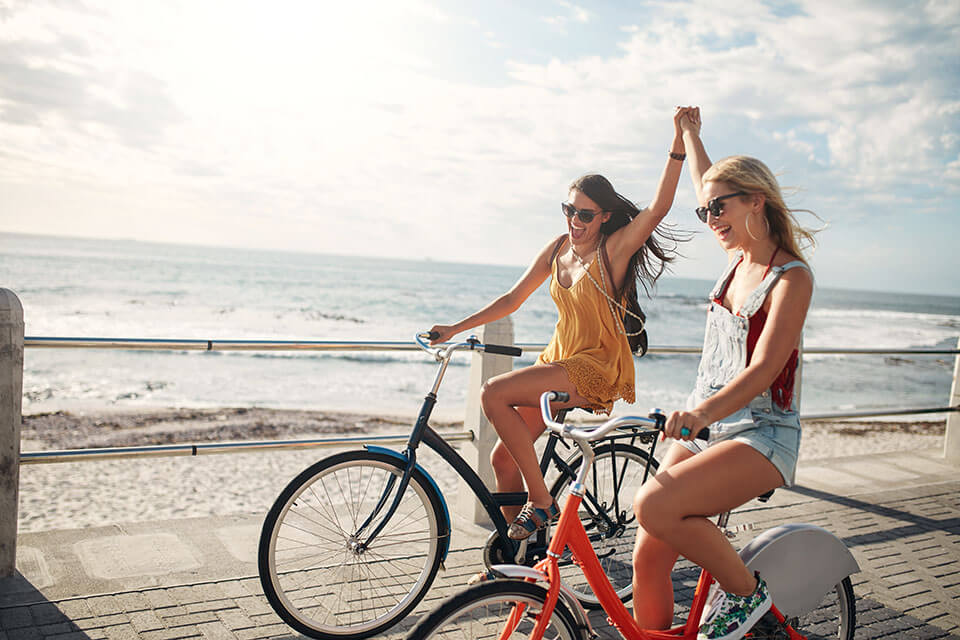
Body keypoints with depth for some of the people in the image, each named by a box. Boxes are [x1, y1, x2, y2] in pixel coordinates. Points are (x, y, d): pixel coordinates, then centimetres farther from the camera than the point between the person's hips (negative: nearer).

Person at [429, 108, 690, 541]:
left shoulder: (614, 249, -10)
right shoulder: (558, 249, 8)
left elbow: (659, 207, -26)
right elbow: (511, 300, 13)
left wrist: (679, 141, -32)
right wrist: (455, 329, 9)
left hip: (596, 369, -7)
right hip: (560, 361, 7)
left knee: (493, 394, -25)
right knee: (502, 457, 3)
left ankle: (541, 502, -13)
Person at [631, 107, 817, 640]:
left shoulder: (791, 277, -10)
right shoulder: (739, 258, 11)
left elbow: (763, 370, -23)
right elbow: (706, 187, 31)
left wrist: (700, 412, -38)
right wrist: (690, 134, 42)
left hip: (760, 436, -7)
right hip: (703, 428, 7)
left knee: (654, 505, -29)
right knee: (648, 556, -5)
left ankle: (744, 591, -5)